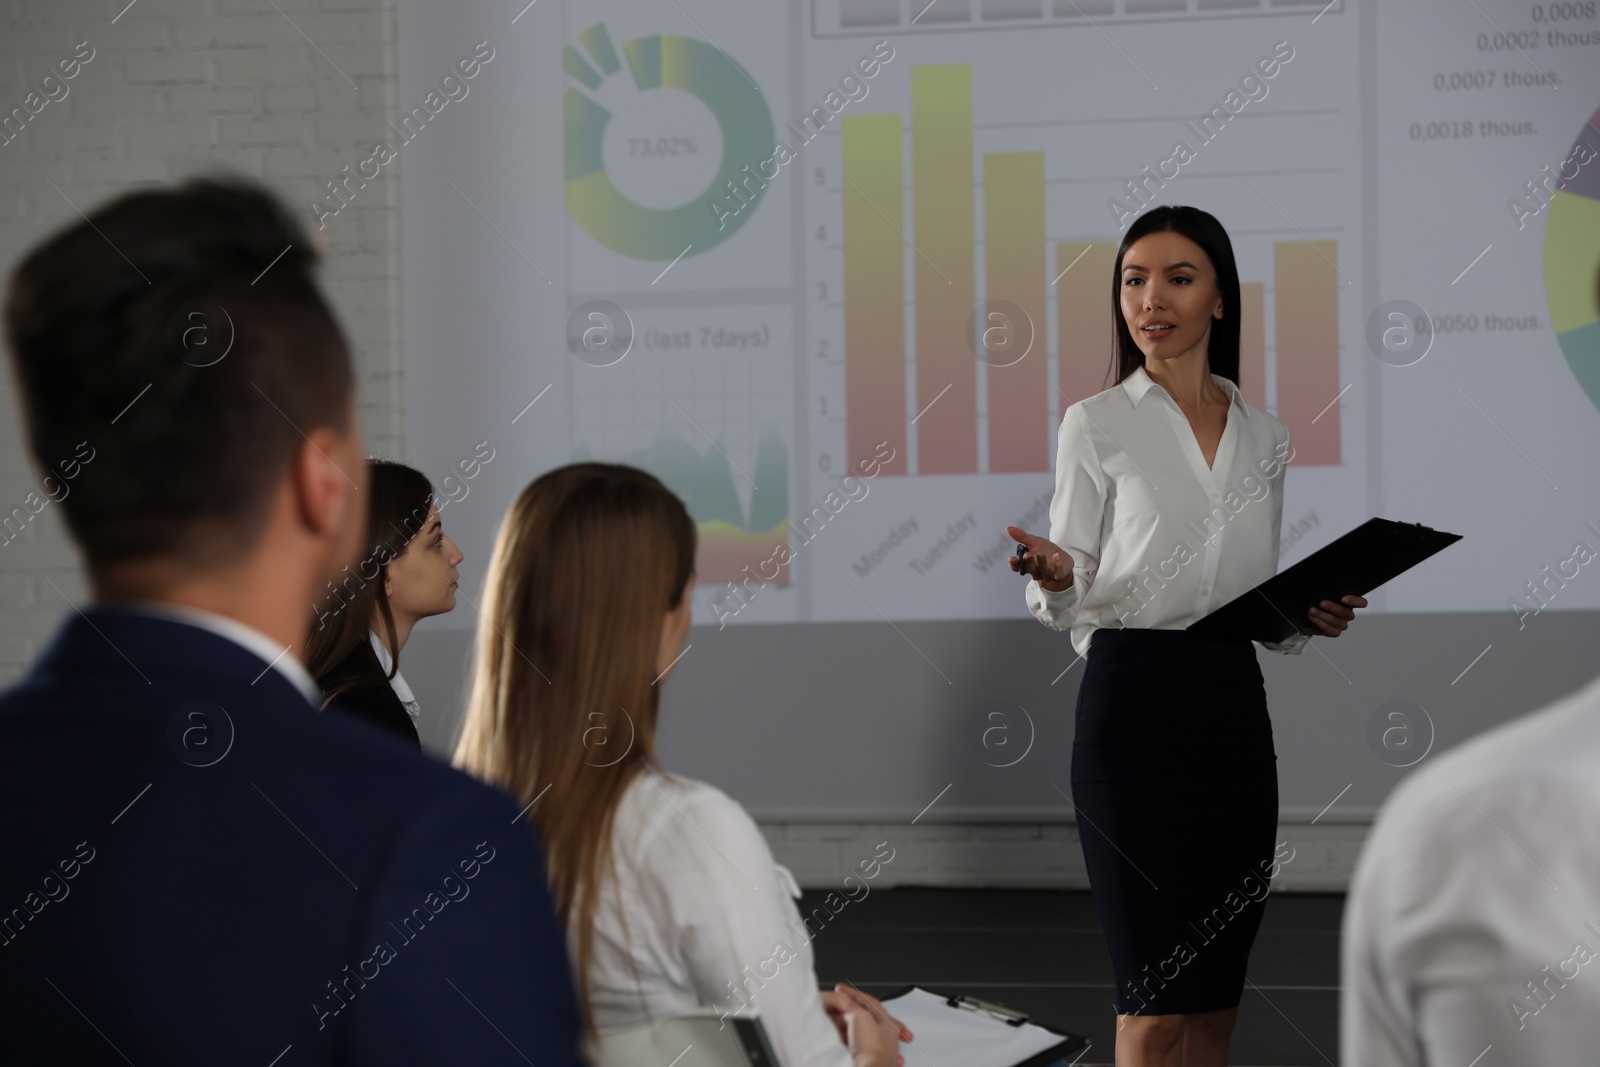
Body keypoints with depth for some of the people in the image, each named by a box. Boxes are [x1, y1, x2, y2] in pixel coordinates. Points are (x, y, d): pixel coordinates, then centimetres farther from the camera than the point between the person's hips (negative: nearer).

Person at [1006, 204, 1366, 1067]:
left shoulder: (1264, 436, 13)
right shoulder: (1095, 424, 0)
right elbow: (1071, 602, 0)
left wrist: (1309, 620, -1)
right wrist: (1054, 575, -22)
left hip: (1233, 706, 5)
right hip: (1133, 704, -5)